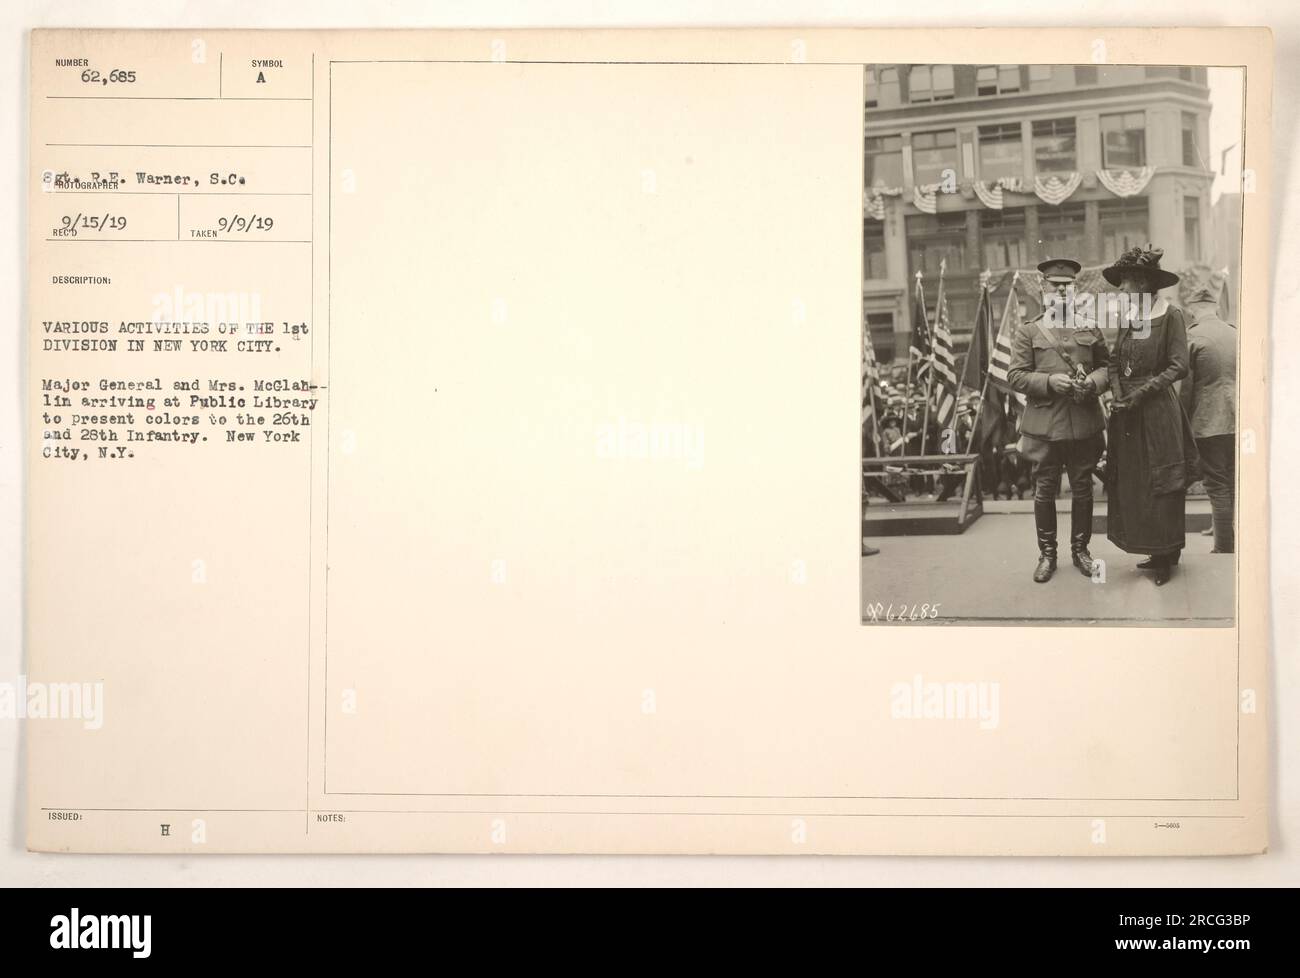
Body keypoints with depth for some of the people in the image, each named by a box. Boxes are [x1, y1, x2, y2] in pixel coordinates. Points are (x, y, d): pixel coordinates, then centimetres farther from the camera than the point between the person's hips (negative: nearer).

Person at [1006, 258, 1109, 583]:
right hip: (1044, 425, -2)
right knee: (1045, 491, 3)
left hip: (1085, 424, 2)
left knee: (1083, 490, 9)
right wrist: (1049, 381, -16)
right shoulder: (1028, 331, 3)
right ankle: (1047, 554, 15)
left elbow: (1106, 366, 13)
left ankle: (1080, 549, 23)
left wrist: (1094, 381, -9)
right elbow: (1015, 375, -2)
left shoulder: (1091, 329, 11)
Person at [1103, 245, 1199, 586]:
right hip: (1127, 416, 7)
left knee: (1160, 485, 0)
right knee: (1131, 484, 8)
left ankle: (1167, 556, 12)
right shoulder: (1127, 317, 11)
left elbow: (1178, 366, -13)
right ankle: (1157, 553, 19)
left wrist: (1141, 392, -17)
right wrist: (1118, 395, -5)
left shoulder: (1171, 315, -8)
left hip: (1158, 412, -7)